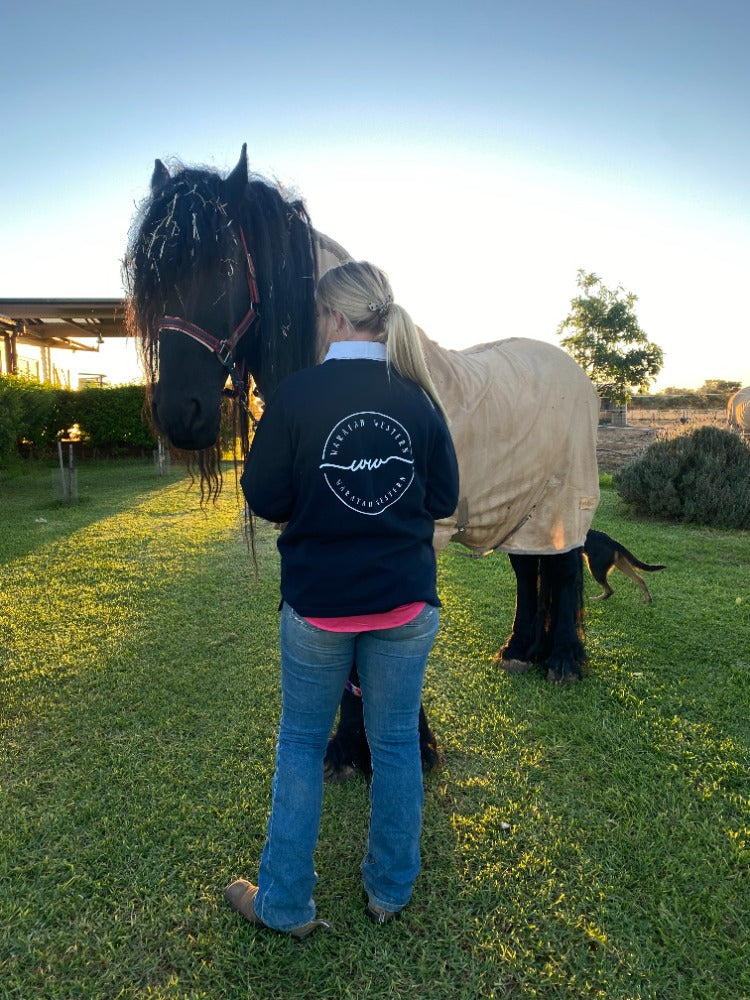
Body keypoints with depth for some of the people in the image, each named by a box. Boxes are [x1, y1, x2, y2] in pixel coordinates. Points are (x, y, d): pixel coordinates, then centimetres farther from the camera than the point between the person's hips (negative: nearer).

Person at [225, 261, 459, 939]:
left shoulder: (296, 394, -12)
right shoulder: (420, 398, -4)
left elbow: (264, 499, -8)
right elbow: (445, 500, 2)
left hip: (318, 603, -2)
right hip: (408, 602, 3)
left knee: (302, 744, 17)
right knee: (397, 742, 18)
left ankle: (286, 903, 33)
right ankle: (391, 891, 38)